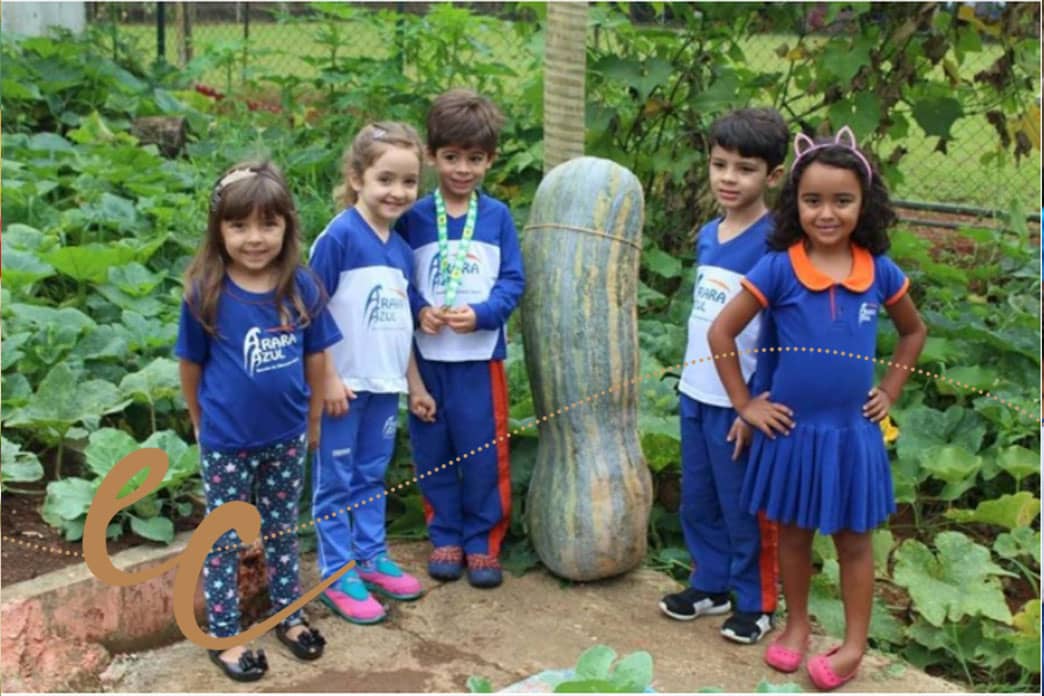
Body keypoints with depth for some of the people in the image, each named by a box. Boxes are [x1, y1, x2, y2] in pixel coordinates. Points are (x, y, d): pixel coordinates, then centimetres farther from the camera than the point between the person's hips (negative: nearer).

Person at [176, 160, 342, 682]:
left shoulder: (301, 288, -12)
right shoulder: (206, 293, -17)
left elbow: (315, 358, 1)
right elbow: (190, 365, -3)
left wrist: (313, 420, 8)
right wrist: (202, 422, 8)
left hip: (287, 438, 3)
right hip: (227, 443, -2)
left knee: (282, 531, 20)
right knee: (224, 540, 11)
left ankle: (288, 615, 38)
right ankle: (224, 635, 25)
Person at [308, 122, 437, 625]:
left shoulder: (402, 248, 7)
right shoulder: (339, 236, -14)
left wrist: (414, 383, 17)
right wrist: (328, 378, -17)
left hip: (385, 385, 6)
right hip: (344, 385, -6)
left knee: (372, 476, 18)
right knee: (336, 481, 6)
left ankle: (371, 557, 32)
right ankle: (337, 575, 16)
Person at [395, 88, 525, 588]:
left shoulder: (498, 217, 0)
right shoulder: (414, 218, 0)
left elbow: (513, 281, -1)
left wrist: (481, 314, -18)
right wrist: (419, 310, -17)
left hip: (480, 355, -1)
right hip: (426, 355, 1)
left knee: (484, 453, 4)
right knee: (433, 453, 10)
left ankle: (483, 542, 19)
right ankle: (445, 537, 26)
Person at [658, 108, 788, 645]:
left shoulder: (773, 244, -16)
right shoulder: (707, 236, 6)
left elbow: (776, 335, -16)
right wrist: (689, 385, 17)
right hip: (695, 394, 7)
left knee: (744, 508, 6)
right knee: (697, 501, 17)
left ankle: (756, 602, 23)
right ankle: (711, 585, 34)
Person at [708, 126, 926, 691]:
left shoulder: (881, 272, -5)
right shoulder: (778, 269, -13)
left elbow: (913, 331, 13)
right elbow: (721, 332, -8)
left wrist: (889, 392, 5)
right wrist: (745, 405, -7)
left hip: (853, 431, 1)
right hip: (792, 429, -1)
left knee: (853, 540, 12)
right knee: (793, 534, 16)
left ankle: (854, 645, 26)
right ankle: (796, 627, 34)